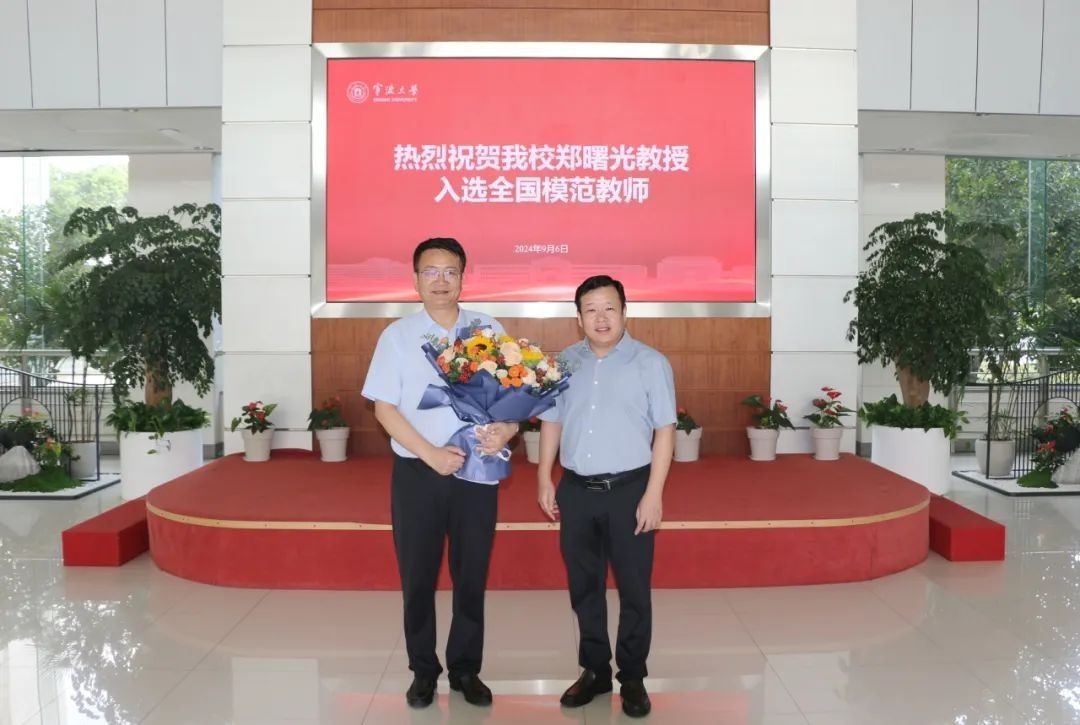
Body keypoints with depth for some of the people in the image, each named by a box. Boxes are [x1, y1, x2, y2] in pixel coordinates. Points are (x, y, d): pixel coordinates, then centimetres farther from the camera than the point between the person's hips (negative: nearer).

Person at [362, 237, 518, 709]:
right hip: (417, 472, -1)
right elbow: (384, 408, -3)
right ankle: (423, 670, 26)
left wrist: (507, 428, -17)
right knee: (417, 577, 8)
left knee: (471, 576, 10)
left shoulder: (489, 330, 3)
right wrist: (431, 454, -14)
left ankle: (465, 669, 27)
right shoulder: (398, 335, 1)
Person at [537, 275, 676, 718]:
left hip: (629, 489, -3)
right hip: (576, 490, 4)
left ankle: (632, 677, 23)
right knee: (583, 586, 13)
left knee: (634, 588, 6)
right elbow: (551, 422, 12)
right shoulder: (563, 363, 7)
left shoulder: (651, 363, -4)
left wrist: (653, 494, -11)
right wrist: (544, 480, 8)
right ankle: (594, 670, 29)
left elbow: (664, 431, -6)